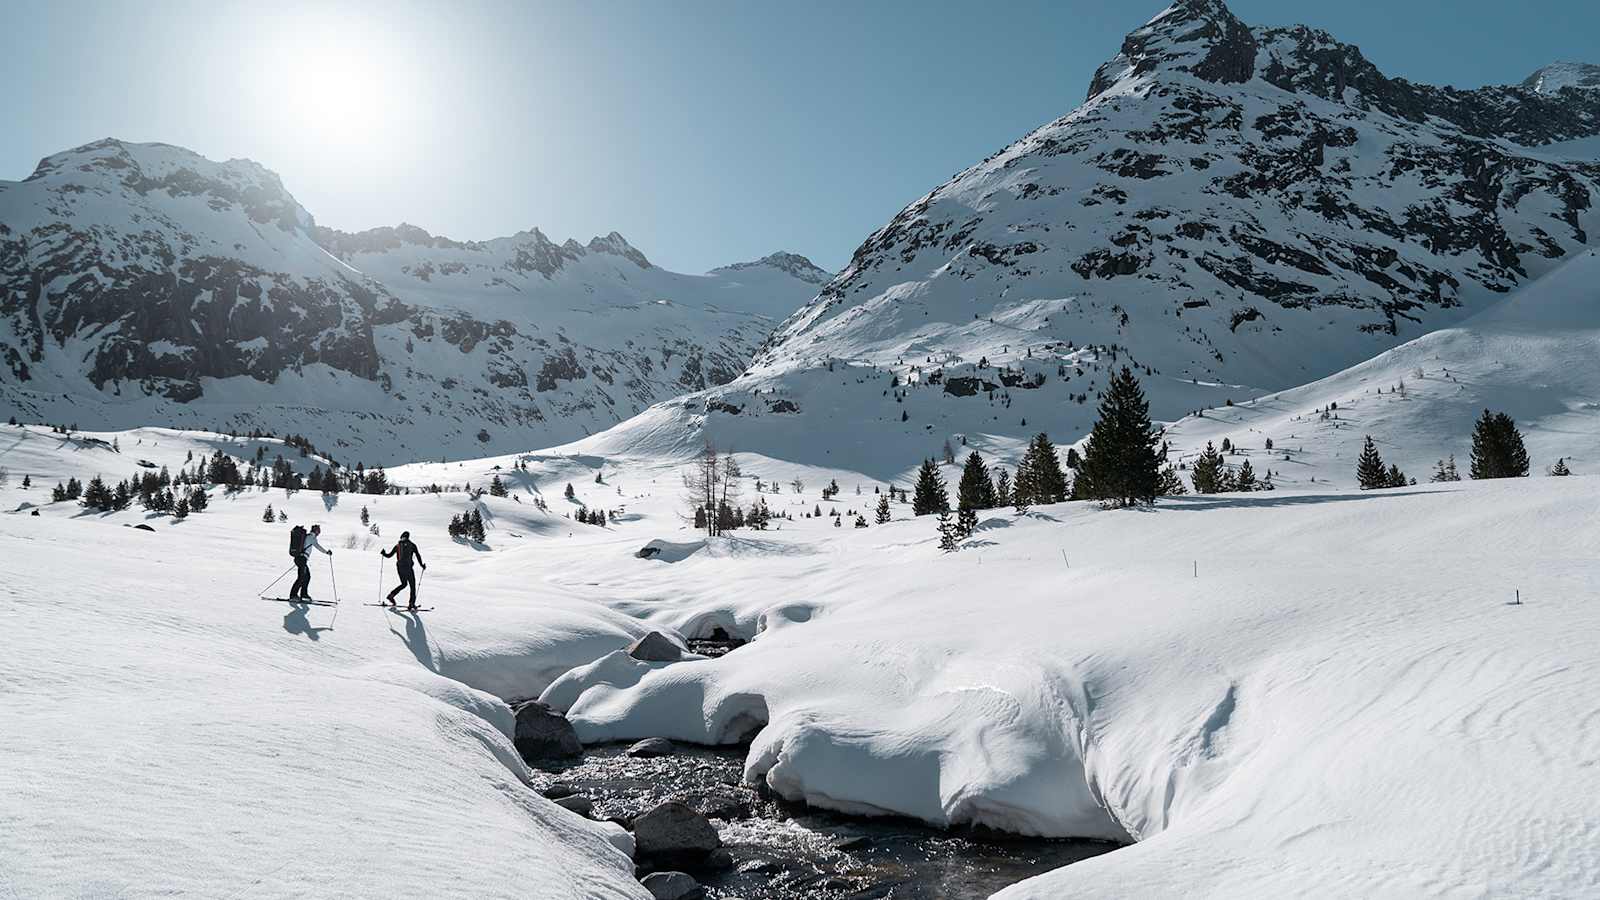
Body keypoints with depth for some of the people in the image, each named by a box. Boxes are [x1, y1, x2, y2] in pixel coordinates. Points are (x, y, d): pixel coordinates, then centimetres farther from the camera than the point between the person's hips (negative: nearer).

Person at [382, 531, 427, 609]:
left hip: (399, 567, 4)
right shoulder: (412, 545, 1)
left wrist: (384, 553, 28)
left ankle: (391, 594, 9)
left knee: (404, 584, 23)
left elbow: (389, 555, 9)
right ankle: (411, 604, -3)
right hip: (408, 567, -4)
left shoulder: (398, 545, 7)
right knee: (412, 586, 4)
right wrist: (422, 565, 8)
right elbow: (418, 555, -1)